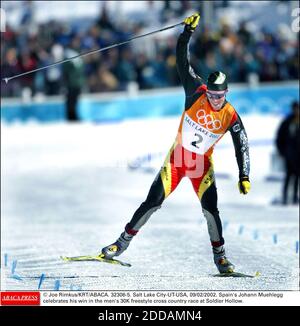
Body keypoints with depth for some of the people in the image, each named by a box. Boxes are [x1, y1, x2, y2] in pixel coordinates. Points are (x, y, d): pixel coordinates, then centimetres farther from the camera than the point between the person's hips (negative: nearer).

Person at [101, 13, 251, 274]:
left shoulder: (231, 117, -14)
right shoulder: (196, 93, -13)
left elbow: (242, 147, -10)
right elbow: (182, 63, -16)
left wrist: (244, 177, -19)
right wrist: (188, 32, -26)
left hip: (202, 165, 0)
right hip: (177, 158, 0)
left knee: (210, 209, -16)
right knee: (153, 202, -4)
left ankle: (219, 255, 2)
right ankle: (123, 241, 10)